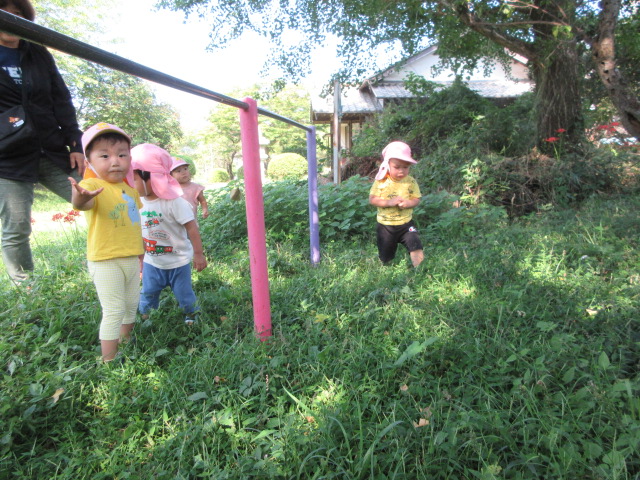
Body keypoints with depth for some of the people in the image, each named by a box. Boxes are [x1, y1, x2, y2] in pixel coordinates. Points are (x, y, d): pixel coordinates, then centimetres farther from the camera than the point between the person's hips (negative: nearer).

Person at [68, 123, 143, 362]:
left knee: (131, 305, 21)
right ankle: (108, 360, 13)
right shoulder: (92, 185, -16)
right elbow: (83, 204, -41)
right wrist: (80, 198, -65)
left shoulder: (129, 188, 7)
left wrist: (141, 256, 22)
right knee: (113, 311, -3)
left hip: (131, 260, 7)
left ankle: (126, 340, 43)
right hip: (106, 262, -7)